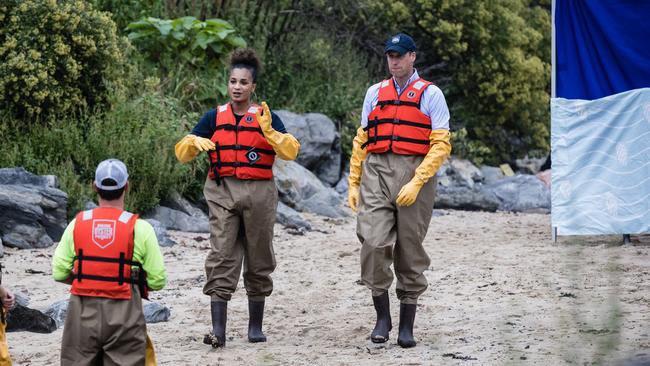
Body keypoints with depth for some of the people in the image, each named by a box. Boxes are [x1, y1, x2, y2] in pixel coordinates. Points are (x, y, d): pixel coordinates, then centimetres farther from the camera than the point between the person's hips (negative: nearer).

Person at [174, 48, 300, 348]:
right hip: (223, 192, 0)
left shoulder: (266, 118, 3)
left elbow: (291, 151, -10)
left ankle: (256, 326, 21)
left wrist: (269, 131, -24)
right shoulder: (214, 118, 7)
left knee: (258, 261, 9)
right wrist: (195, 142, -16)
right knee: (221, 259, -9)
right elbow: (182, 153, 6)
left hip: (258, 193, 0)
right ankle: (218, 330, -14)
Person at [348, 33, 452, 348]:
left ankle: (407, 326, 10)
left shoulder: (430, 95, 3)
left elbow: (441, 145, -4)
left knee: (410, 251, 3)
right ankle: (382, 317, 0)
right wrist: (353, 184, 9)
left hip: (415, 174, -2)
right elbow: (361, 141, 17)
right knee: (374, 242, -13)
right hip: (376, 173, 2)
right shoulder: (375, 93, 15)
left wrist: (416, 182, -14)